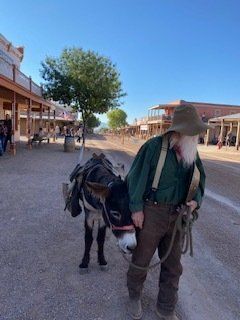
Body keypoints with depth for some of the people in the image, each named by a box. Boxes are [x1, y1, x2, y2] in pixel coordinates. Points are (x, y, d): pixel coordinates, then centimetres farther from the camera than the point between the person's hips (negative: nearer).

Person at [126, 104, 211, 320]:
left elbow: (200, 178, 13)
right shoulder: (154, 146, -16)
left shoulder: (192, 152, 2)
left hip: (177, 216, 5)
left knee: (173, 265, 17)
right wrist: (136, 208, -13)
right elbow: (136, 176, -13)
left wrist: (196, 199, -6)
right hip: (151, 212, -5)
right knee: (141, 259, 14)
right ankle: (134, 296, 44)